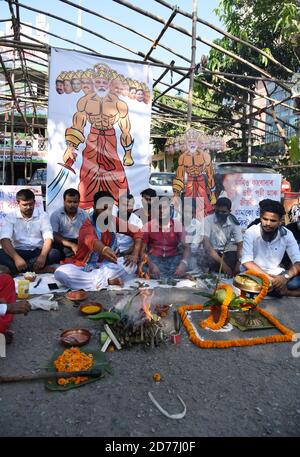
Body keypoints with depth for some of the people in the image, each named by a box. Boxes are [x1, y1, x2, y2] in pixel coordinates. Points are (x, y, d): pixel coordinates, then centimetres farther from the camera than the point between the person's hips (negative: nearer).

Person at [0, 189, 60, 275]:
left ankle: (14, 269, -26)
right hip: (19, 252, 0)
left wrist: (43, 256, -32)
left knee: (55, 253, -30)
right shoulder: (11, 217, -1)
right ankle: (36, 269, -30)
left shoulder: (42, 215, -1)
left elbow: (48, 237, -11)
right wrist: (16, 258, -34)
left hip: (38, 251, 1)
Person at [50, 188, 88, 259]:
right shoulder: (55, 215, -2)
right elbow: (54, 235, -11)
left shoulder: (84, 214, 5)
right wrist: (71, 245, -24)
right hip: (62, 243, -2)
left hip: (79, 242, 3)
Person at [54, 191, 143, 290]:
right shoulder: (87, 225, -17)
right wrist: (104, 249, -65)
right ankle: (108, 281, -31)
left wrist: (135, 254, -18)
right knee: (60, 273, -33)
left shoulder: (114, 221, -2)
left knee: (131, 264, -22)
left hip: (105, 266, 3)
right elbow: (91, 240, -41)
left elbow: (137, 232, -1)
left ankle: (94, 279, -28)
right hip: (83, 267, -3)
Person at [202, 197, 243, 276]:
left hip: (227, 252, 3)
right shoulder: (208, 220, -17)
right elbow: (206, 243, -28)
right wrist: (222, 263, -37)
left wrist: (238, 263, -31)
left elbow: (240, 244, -12)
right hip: (212, 252, -3)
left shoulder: (233, 222, -8)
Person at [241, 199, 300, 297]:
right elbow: (246, 262, -22)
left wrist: (285, 276, -31)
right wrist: (269, 278, -31)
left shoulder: (287, 234, -7)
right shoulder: (251, 232, -15)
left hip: (276, 273, 1)